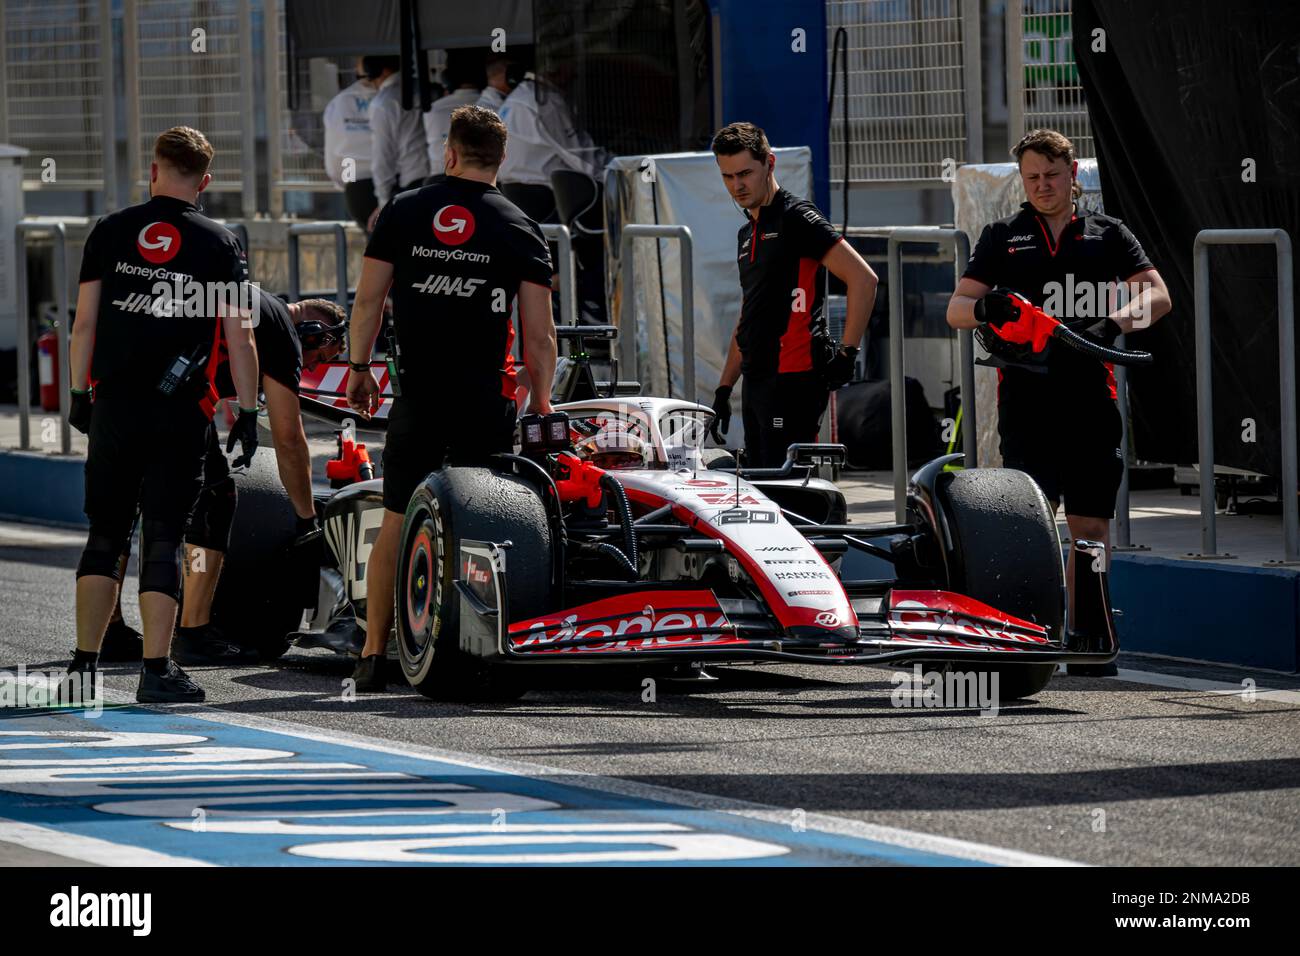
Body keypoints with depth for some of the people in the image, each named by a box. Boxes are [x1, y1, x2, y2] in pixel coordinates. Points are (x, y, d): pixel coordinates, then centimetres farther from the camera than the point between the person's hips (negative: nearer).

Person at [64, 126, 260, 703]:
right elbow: (239, 337, -4)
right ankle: (156, 670, -3)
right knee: (163, 541, 1)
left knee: (105, 535, 11)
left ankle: (84, 663, 10)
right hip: (180, 415, -2)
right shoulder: (219, 245, -1)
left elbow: (85, 322, 4)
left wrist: (79, 393, 12)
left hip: (114, 405, 2)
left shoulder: (110, 233, 3)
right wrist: (248, 413, 1)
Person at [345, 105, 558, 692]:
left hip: (417, 396, 2)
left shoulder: (403, 212, 4)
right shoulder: (519, 230, 1)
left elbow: (368, 300, 4)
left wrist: (359, 368, 15)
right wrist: (540, 405, 6)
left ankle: (374, 653, 8)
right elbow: (538, 335, -2)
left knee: (397, 523, 8)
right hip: (487, 401, -2)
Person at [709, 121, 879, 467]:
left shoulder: (796, 217, -6)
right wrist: (724, 389, 24)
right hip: (757, 383, 9)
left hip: (793, 382, -9)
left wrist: (847, 352, -15)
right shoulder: (747, 233, 22)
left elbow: (863, 279, -14)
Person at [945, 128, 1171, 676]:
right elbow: (956, 310, 10)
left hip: (1091, 395, 1)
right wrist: (985, 306, -15)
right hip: (1025, 393, -1)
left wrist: (1109, 324, -16)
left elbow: (1156, 296, 3)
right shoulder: (1003, 237, 17)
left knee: (1090, 524, 4)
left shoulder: (1107, 235, 15)